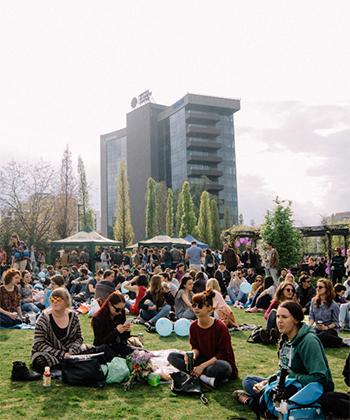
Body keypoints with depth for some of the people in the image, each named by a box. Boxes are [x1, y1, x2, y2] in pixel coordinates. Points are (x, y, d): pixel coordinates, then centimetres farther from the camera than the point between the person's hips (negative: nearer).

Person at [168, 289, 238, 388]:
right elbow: (196, 348, 3)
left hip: (217, 362, -6)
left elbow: (222, 354, -18)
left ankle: (200, 375, -14)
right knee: (172, 356, -13)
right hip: (203, 359, 7)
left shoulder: (220, 327, -19)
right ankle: (205, 377, -23)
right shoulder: (193, 326, -3)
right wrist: (193, 354, -22)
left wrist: (203, 366, -24)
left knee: (222, 367, -43)